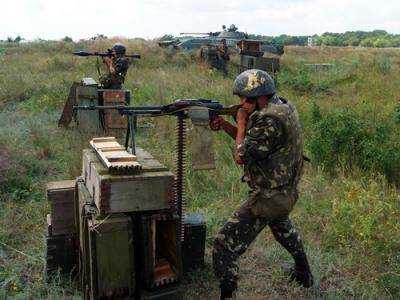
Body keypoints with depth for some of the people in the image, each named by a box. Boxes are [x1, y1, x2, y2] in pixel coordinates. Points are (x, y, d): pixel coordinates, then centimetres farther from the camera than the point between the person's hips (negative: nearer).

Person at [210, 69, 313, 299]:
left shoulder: (270, 120, -26)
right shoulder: (284, 106, 5)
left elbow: (241, 156, -22)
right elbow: (253, 141, 13)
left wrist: (241, 123, -9)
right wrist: (225, 125, 1)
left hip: (268, 198, -11)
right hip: (287, 193, 11)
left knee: (225, 245, -8)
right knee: (281, 225, 38)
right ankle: (304, 274, 54)